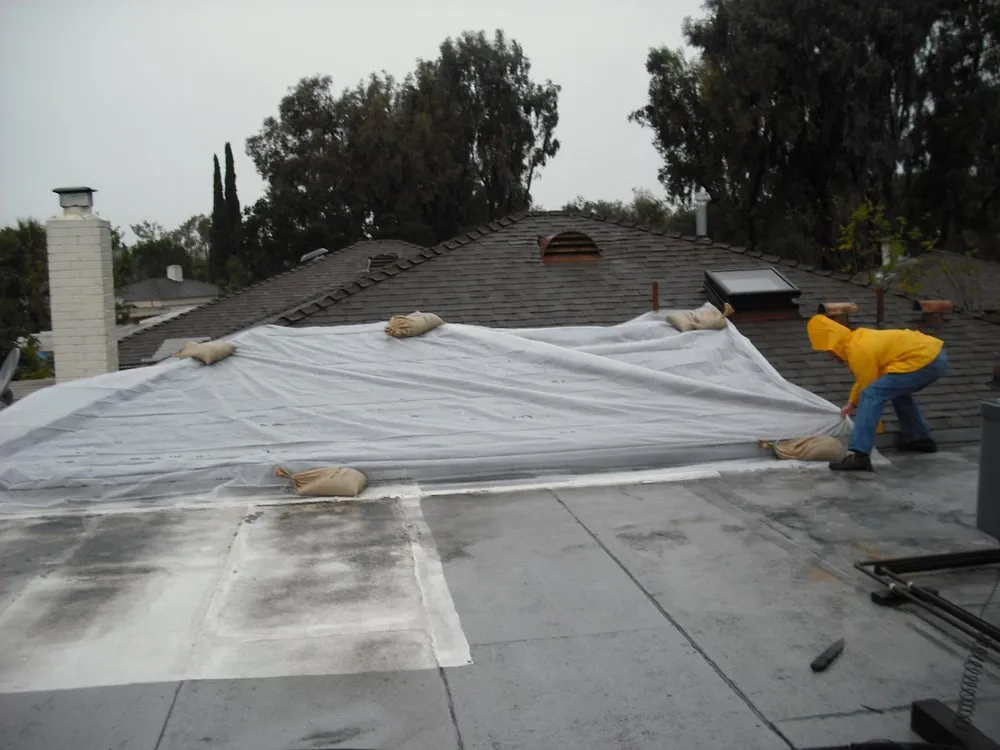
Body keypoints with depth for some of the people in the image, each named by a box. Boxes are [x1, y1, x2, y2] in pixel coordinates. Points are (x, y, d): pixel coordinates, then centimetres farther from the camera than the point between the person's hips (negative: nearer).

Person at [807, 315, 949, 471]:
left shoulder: (859, 352, -12)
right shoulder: (859, 337, 18)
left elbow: (870, 390, -5)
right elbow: (865, 379, 34)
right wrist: (852, 403, 44)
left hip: (925, 361, -11)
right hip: (937, 355, 11)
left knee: (871, 395, -16)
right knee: (897, 389, 34)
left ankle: (858, 456, -22)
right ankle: (920, 439, 37)